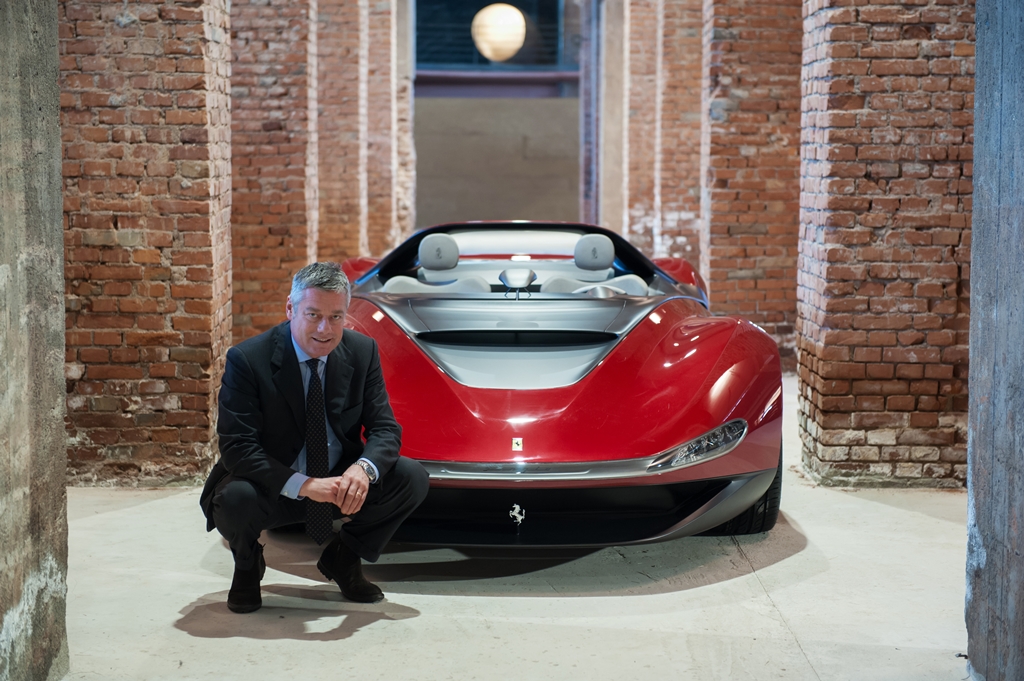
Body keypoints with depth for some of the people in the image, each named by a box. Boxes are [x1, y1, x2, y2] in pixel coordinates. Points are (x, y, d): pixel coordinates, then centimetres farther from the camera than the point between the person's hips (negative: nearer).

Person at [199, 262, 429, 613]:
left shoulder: (362, 352, -6)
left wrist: (363, 468, -30)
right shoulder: (247, 360, -18)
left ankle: (343, 558, 9)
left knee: (412, 478, -18)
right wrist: (303, 485, -36)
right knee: (235, 498, -35)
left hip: (341, 483, 4)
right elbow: (237, 448, -23)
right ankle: (247, 565, 4)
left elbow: (385, 428, -6)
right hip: (275, 489, -3)